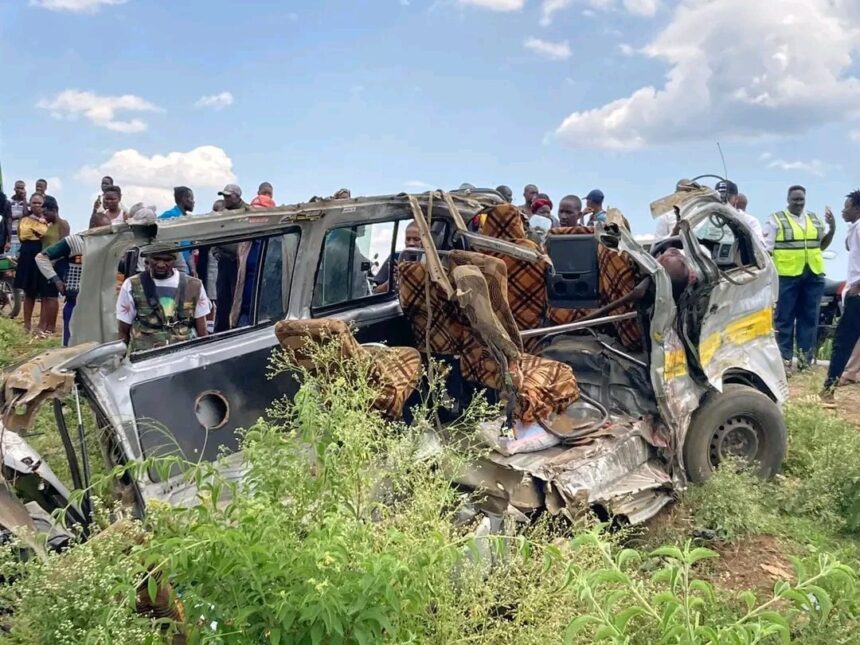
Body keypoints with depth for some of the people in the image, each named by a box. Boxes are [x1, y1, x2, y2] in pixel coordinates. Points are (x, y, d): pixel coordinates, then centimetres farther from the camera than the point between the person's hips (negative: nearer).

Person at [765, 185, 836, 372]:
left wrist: (832, 229, 7)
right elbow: (765, 249, -6)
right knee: (785, 318, -1)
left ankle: (805, 356, 17)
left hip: (813, 275, 5)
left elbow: (822, 245, 22)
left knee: (809, 317, 9)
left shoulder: (814, 219, 15)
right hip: (786, 275, -5)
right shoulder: (776, 220, -2)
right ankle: (785, 358, 3)